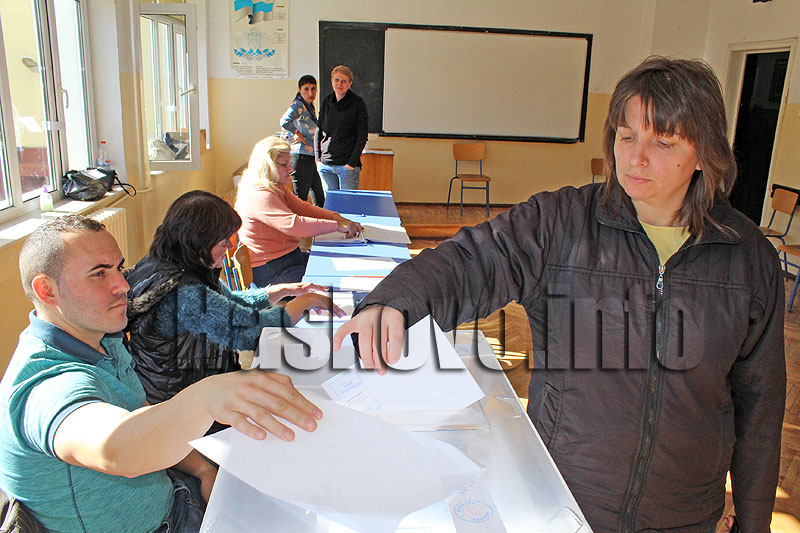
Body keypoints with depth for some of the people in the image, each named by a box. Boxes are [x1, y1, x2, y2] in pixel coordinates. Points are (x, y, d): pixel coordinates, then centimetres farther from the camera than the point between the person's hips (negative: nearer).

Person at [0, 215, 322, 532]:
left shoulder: (100, 340, 1)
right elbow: (114, 449, -52)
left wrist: (200, 468, -3)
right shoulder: (47, 382, -31)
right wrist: (205, 397, -70)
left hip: (164, 493, 8)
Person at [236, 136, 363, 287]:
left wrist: (335, 217, -9)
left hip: (290, 256, 10)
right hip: (269, 271, -10)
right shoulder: (259, 196, -22)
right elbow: (293, 224, -32)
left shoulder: (279, 188, 12)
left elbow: (302, 208, 8)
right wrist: (337, 226, -30)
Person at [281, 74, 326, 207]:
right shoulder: (298, 105, -13)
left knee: (319, 199, 15)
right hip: (300, 156, -9)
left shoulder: (310, 106, 15)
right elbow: (285, 121, -32)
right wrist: (298, 134, -19)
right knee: (300, 199, -3)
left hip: (311, 157, 9)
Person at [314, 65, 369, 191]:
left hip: (347, 165, -4)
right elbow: (319, 131, 15)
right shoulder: (326, 102, 9)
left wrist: (352, 163, -11)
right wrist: (318, 158, 5)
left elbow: (362, 136, -6)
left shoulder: (357, 103, -4)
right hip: (325, 165, 4)